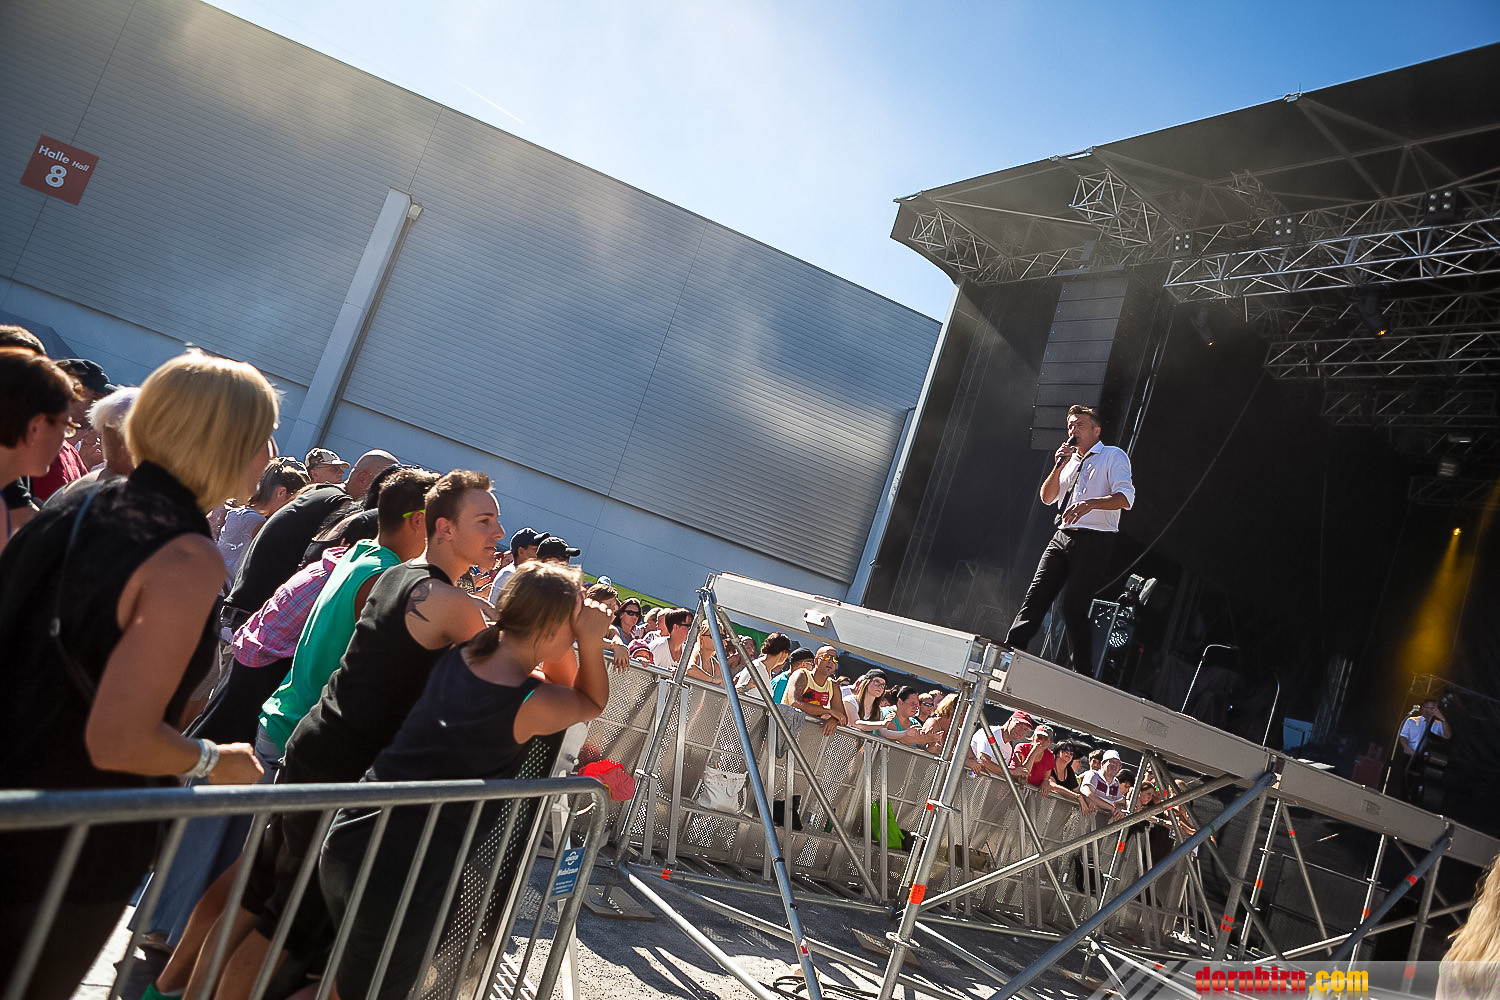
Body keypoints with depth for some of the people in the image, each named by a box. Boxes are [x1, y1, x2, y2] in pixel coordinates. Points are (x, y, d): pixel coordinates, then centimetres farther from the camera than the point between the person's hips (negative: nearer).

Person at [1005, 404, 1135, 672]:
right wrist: (1058, 466, 1)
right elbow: (1047, 498, 16)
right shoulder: (1070, 460, 22)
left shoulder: (1113, 456, 1)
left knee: (1074, 608, -10)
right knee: (1035, 597, -5)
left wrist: (1090, 503, -29)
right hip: (1062, 537, 6)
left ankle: (1082, 677, -1)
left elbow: (1126, 498, -13)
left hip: (1094, 540, -6)